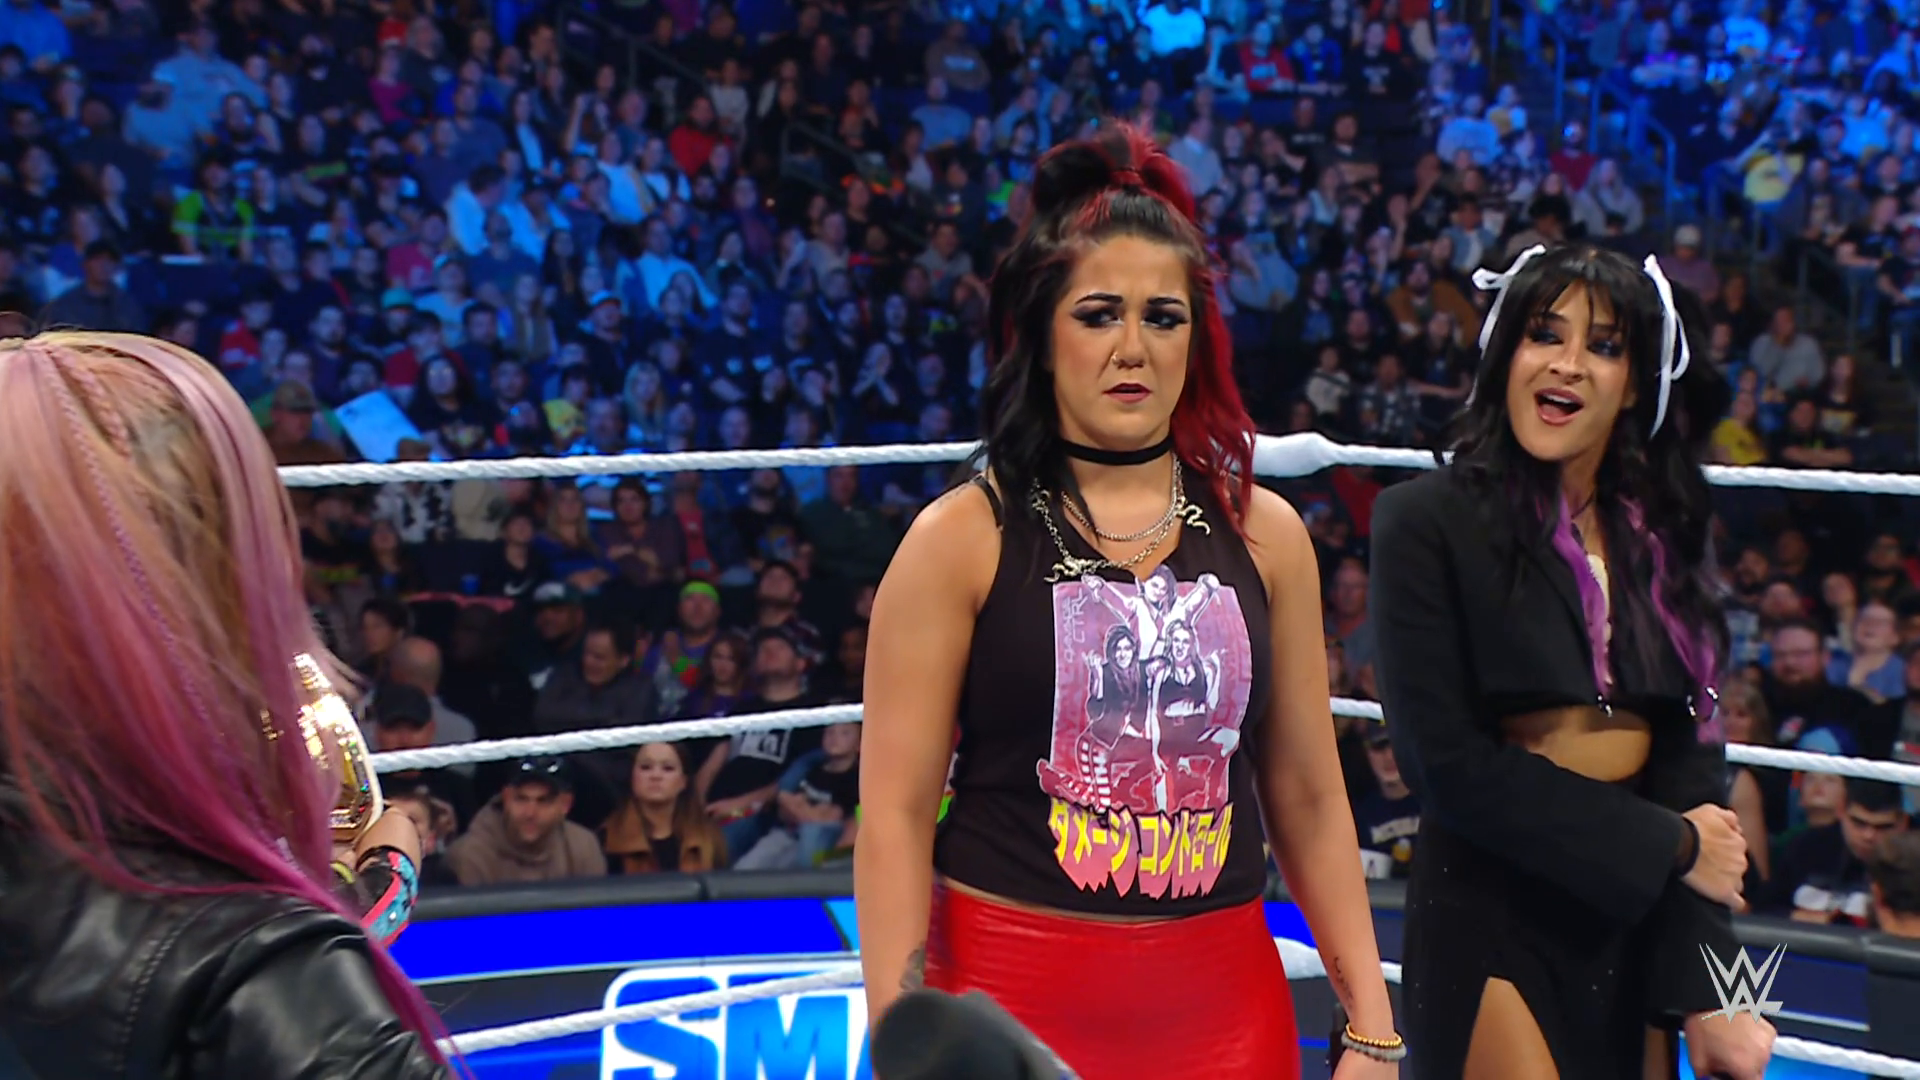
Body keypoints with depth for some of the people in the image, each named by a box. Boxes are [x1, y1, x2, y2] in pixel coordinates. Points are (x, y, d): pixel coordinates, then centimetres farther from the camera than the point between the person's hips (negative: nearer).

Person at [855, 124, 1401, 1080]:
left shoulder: (1264, 535, 5)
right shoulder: (962, 539, -5)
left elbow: (1308, 797, 8)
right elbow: (895, 814, -7)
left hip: (1224, 1003, 3)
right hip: (1012, 999, -3)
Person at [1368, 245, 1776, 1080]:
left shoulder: (1662, 537, 9)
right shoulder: (1429, 521, -6)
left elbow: (1692, 760, 3)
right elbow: (1449, 762, -12)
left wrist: (1701, 994, -6)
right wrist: (1669, 846, -8)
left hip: (1640, 923, 5)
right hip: (1491, 920, -5)